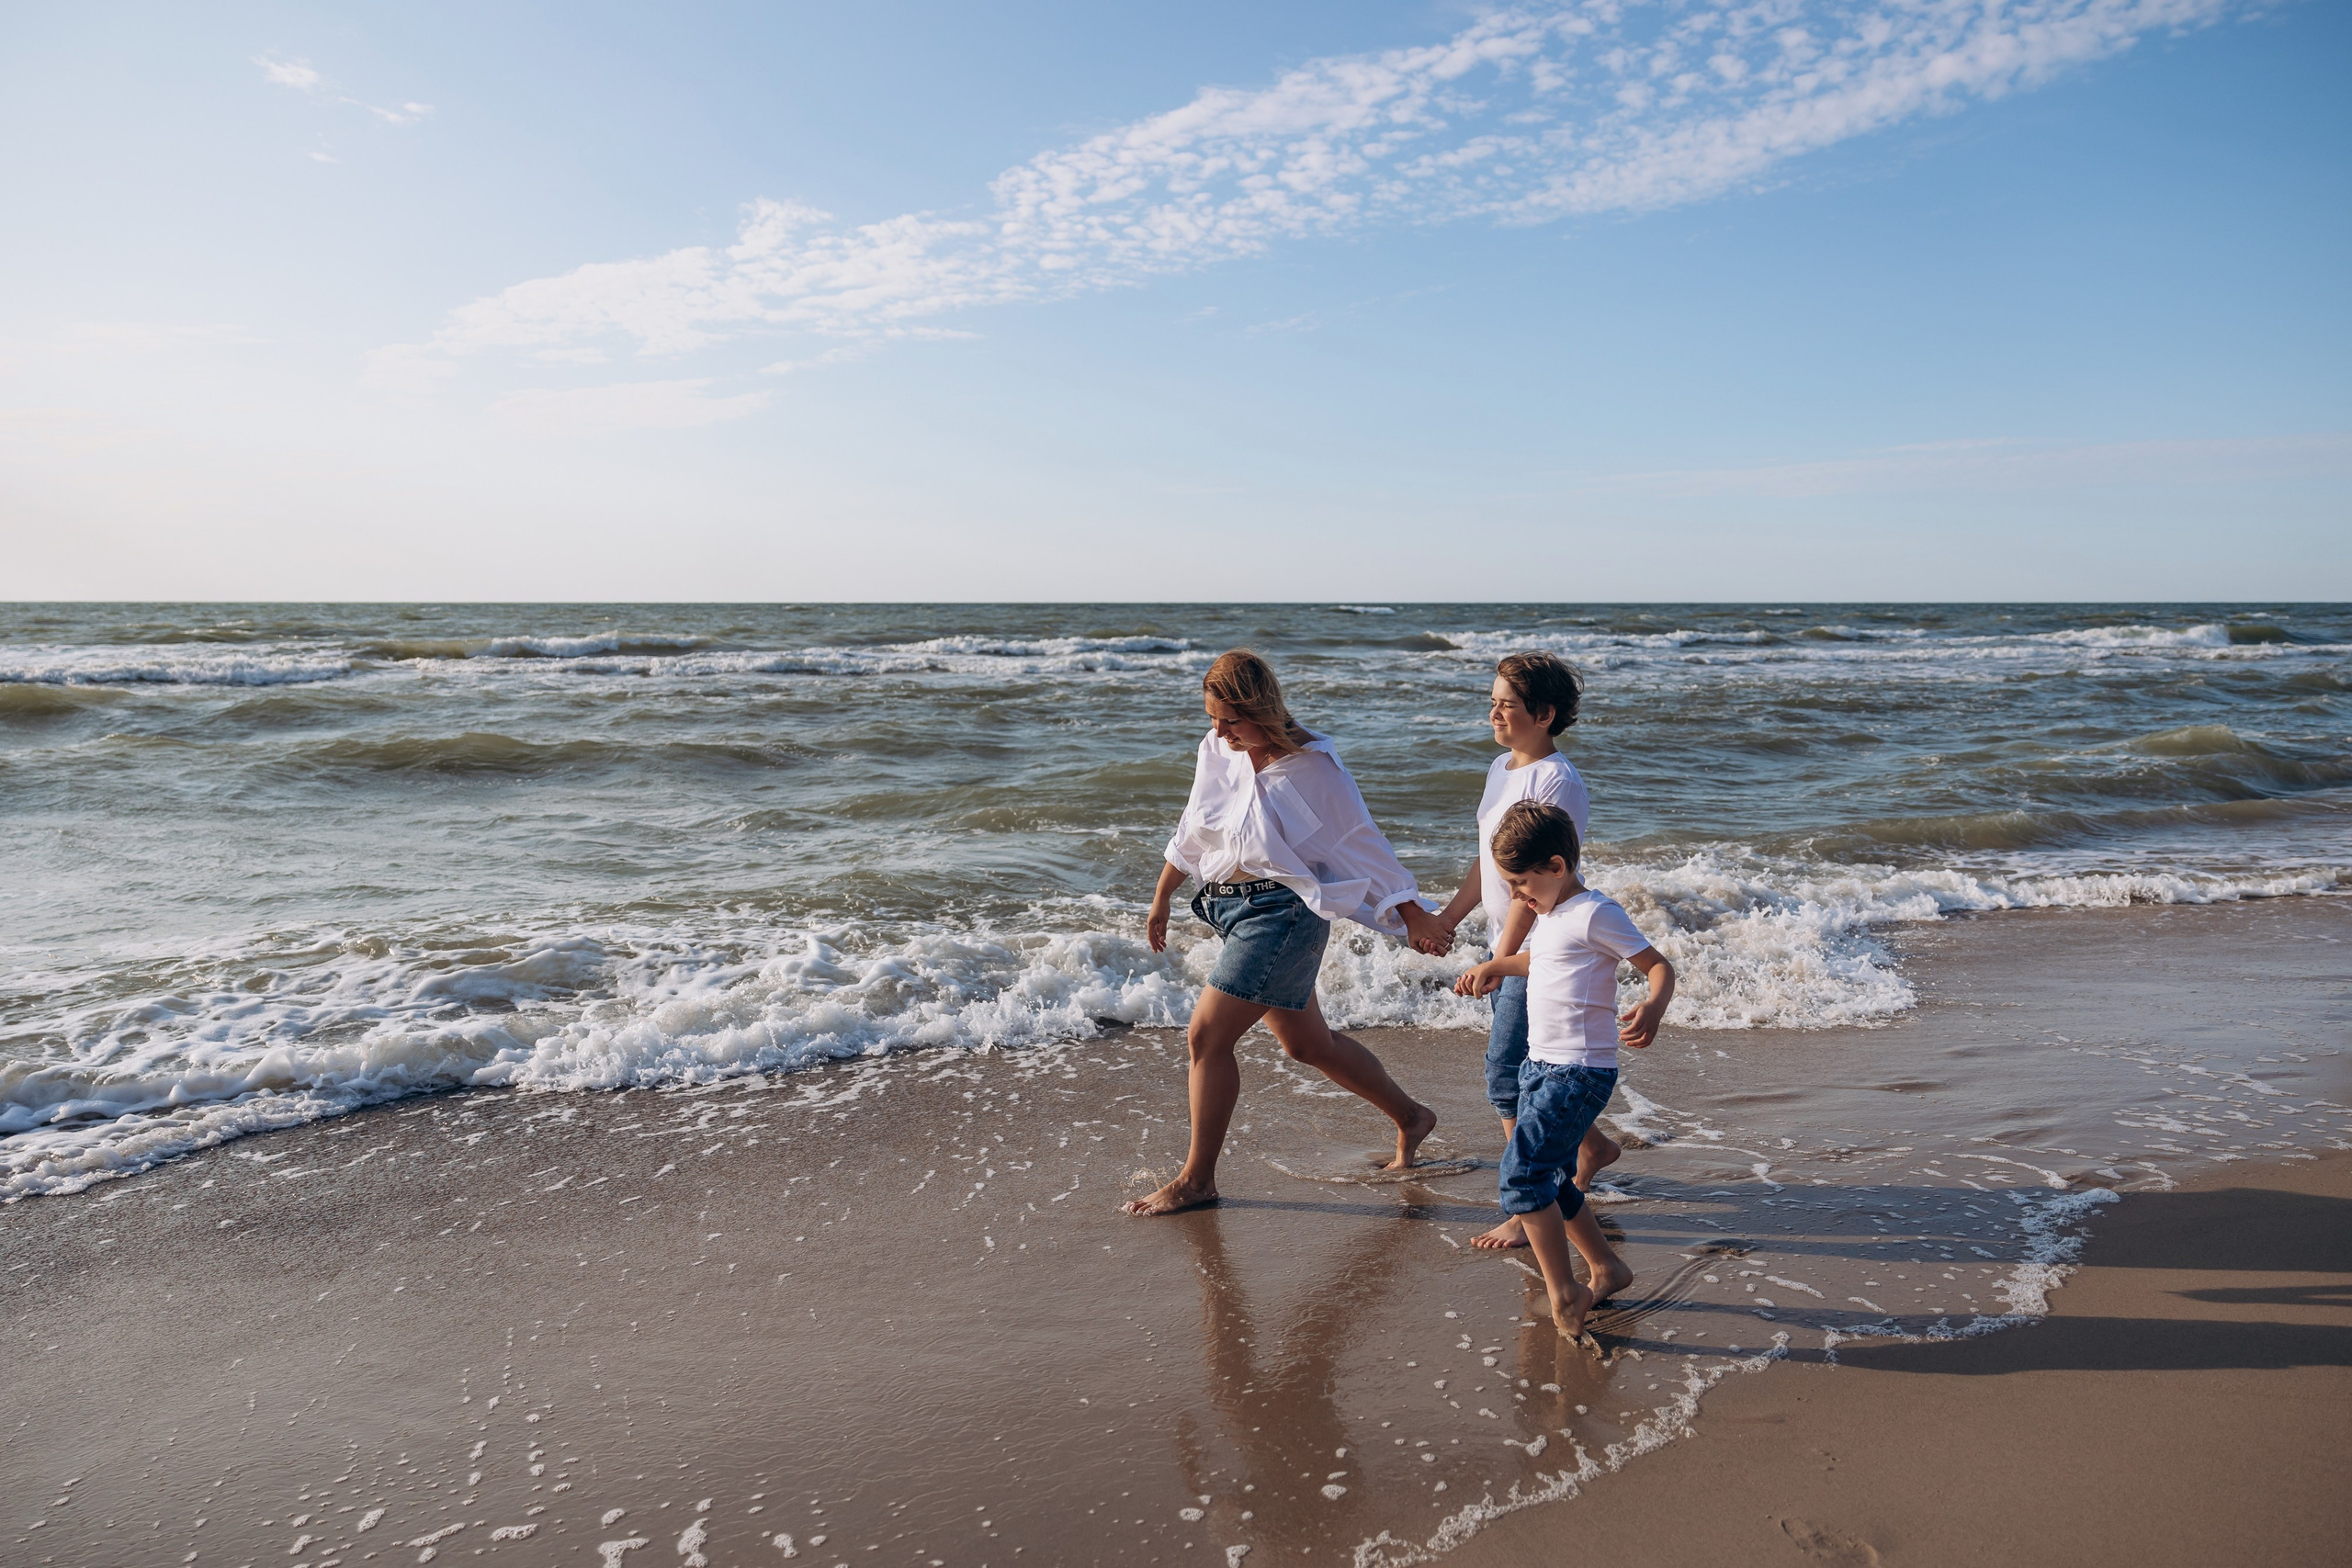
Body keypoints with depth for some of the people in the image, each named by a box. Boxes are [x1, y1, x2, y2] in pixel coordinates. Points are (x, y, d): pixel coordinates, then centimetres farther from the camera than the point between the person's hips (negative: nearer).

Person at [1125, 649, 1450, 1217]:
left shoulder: (1311, 765, -14)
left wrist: (1413, 914, -3)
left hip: (1281, 910, -7)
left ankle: (1195, 1179, 6)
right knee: (1307, 1043, 17)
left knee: (1206, 1036, -10)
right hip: (1230, 908, 7)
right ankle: (1410, 1117, 37)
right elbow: (1190, 834, 17)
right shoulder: (1215, 751, 4)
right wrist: (1160, 900, 23)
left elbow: (1363, 842, -7)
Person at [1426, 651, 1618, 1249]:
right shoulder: (1502, 769, 10)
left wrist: (1501, 959, -24)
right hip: (1508, 945, 9)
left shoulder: (1558, 782, -19)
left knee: (1507, 1075, -9)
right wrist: (1449, 916, 20)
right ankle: (1592, 1146, 42)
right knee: (1526, 1070, 19)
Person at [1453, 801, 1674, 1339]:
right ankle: (1606, 1267, 29)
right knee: (1547, 1180, 13)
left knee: (1522, 1170, -18)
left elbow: (1659, 965, -15)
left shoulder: (1594, 913, -13)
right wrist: (1495, 966, 36)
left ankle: (1564, 1293, -11)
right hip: (1542, 1066, 10)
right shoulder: (1550, 917, 16)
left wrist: (1652, 1008, -33)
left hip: (1579, 1072, -10)